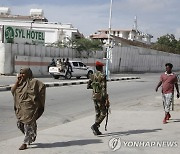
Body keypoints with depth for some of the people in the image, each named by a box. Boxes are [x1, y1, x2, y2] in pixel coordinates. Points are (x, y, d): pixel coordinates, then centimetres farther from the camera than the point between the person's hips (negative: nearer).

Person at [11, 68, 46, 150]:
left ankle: (25, 143, 1)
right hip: (20, 107, 7)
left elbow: (42, 86, -12)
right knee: (20, 124, 10)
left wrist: (37, 97, -11)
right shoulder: (20, 83, 14)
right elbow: (12, 90, 5)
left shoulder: (33, 82, -5)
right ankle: (32, 136, 33)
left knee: (28, 124, -4)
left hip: (30, 107, -7)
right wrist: (17, 81, -4)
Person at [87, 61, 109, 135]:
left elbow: (88, 86, 7)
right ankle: (94, 126, -16)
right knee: (103, 113, 1)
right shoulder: (103, 76, -14)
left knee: (97, 113, 14)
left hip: (94, 96, 7)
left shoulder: (92, 76, 5)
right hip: (101, 97, -7)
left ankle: (96, 130, 14)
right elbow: (104, 88, -18)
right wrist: (106, 99, -17)